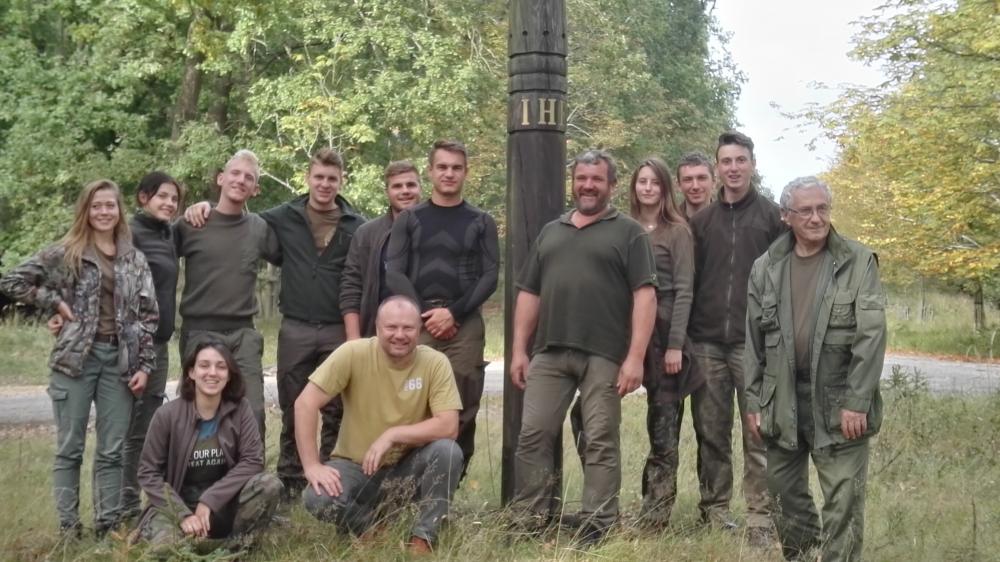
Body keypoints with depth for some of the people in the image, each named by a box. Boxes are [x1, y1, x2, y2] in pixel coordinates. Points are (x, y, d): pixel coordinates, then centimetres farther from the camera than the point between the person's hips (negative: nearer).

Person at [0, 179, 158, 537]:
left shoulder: (135, 260, 9)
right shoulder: (64, 253, 1)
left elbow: (148, 315, 7)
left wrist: (145, 365, -1)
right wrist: (56, 303, -5)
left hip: (119, 359, 2)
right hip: (76, 357, -2)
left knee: (112, 451, 5)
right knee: (70, 448, 3)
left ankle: (107, 526, 14)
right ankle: (68, 528, 11)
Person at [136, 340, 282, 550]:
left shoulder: (240, 408, -6)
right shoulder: (167, 415, -10)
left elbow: (253, 460, -11)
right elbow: (148, 472, -7)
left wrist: (210, 500, -20)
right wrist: (183, 515, -19)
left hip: (223, 504, 2)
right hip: (177, 505, -2)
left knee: (270, 485, -26)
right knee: (165, 544, -33)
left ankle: (237, 543, -6)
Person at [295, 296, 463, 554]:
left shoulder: (436, 363, -14)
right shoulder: (353, 354, -17)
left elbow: (449, 426, -21)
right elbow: (305, 404, -18)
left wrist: (392, 435, -27)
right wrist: (312, 465, -23)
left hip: (407, 465, 0)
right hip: (355, 465, 0)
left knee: (448, 451, -28)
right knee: (318, 499, -29)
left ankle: (423, 537, -9)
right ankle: (376, 528, 3)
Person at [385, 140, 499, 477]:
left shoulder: (481, 223, 11)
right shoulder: (409, 220, 11)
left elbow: (490, 276, 2)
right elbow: (395, 273, 3)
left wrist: (453, 312, -10)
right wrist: (425, 314, -9)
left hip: (465, 325, 0)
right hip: (417, 323, 0)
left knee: (462, 408, -3)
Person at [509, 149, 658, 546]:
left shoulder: (628, 233, 4)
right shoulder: (550, 232, 19)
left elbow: (645, 295, -4)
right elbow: (529, 294, 18)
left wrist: (635, 356, -13)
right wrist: (519, 349, 10)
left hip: (604, 355, -4)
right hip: (549, 353, 4)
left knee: (601, 443, 1)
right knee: (532, 436, 1)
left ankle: (595, 529, 7)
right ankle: (527, 523, 9)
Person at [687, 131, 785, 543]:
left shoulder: (772, 216, 4)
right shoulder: (702, 220, 11)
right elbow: (689, 280, 12)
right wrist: (685, 334, 4)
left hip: (755, 341, -2)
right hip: (707, 341, 3)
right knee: (711, 431, 7)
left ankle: (760, 515, 4)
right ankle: (714, 506, 18)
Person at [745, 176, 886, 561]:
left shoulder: (859, 262, -4)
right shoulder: (766, 268, 6)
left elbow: (871, 335, -9)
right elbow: (753, 340, 8)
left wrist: (856, 402, -15)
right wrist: (753, 401, 5)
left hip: (838, 402, -3)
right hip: (782, 400, 4)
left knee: (843, 501, -3)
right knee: (784, 492, 14)